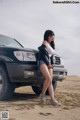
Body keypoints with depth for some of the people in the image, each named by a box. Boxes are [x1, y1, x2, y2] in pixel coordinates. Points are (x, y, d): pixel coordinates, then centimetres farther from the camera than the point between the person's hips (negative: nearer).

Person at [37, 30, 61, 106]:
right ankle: (42, 94, -12)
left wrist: (52, 64, 9)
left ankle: (52, 99, -12)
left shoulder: (52, 45, 24)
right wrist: (48, 64, -9)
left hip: (49, 63, 8)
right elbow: (43, 54, -9)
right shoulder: (44, 43, 0)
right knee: (48, 78, -26)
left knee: (50, 81, -5)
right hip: (43, 62, -8)